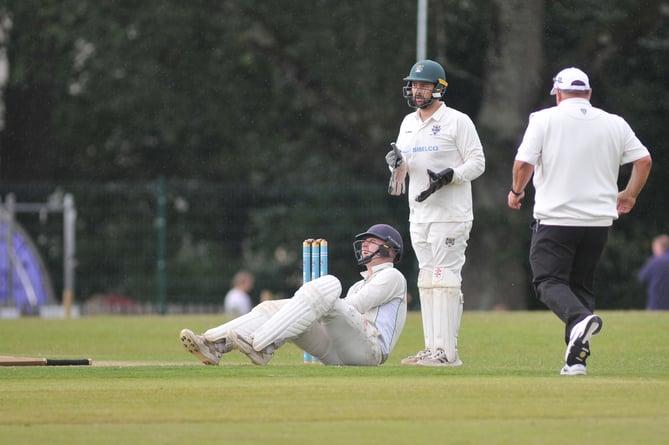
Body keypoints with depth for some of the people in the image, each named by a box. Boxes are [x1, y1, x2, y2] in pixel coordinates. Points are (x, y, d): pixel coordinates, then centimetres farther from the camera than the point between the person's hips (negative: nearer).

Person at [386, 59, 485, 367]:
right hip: (419, 214, 8)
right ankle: (432, 348, 12)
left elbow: (477, 163, -8)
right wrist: (395, 160, -3)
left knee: (445, 279, -12)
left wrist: (448, 176, -23)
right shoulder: (408, 123, 16)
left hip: (450, 214, -8)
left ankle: (447, 351, -15)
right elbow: (403, 167, 21)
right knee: (427, 280, 9)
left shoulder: (457, 121, -6)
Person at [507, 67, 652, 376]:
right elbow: (643, 160, 4)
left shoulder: (544, 119, -2)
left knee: (548, 280, -1)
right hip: (599, 220, 4)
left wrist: (516, 191, 9)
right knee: (581, 284, 13)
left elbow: (523, 163, -10)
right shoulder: (615, 124, 7)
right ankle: (576, 358, 4)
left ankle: (579, 318, -32)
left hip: (555, 217, -4)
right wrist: (629, 196, 19)